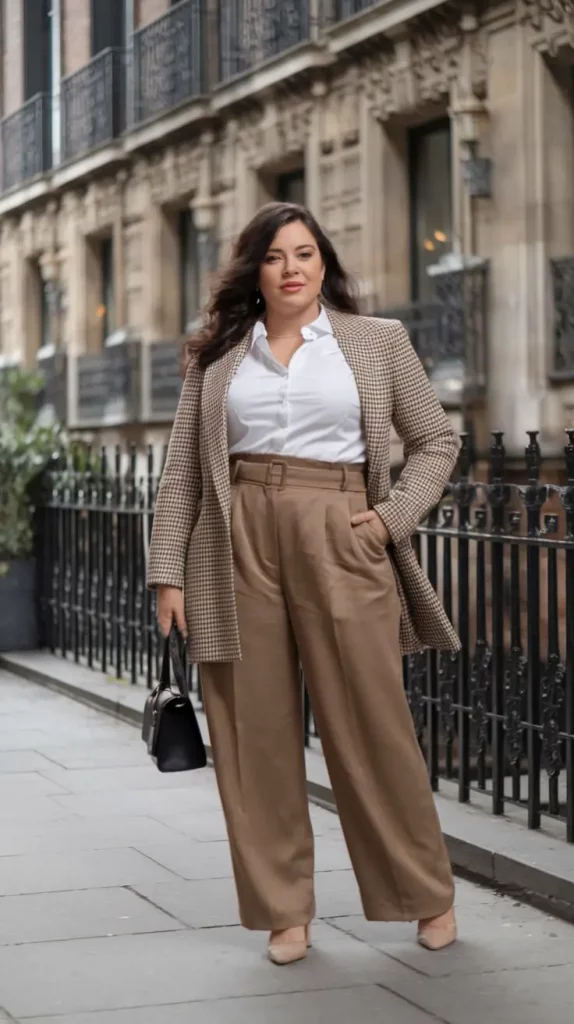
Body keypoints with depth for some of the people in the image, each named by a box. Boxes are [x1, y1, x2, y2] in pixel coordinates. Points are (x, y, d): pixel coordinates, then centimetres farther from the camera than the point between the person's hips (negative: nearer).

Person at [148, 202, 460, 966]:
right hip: (239, 544, 2)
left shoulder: (378, 342, 8)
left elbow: (436, 441, 13)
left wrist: (393, 516, -2)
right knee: (255, 731, 3)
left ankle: (429, 895, 17)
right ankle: (284, 910, 15)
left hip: (338, 543, -1)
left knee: (371, 724, 0)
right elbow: (182, 470, 9)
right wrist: (168, 573, 2)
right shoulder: (218, 354, 11)